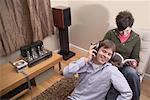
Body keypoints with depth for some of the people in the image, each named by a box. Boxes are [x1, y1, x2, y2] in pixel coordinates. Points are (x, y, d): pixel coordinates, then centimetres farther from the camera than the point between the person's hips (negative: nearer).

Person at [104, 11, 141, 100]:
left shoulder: (136, 38, 1)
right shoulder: (111, 33, -4)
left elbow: (135, 57, 8)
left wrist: (135, 62, -15)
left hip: (125, 66, 2)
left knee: (132, 73, -33)